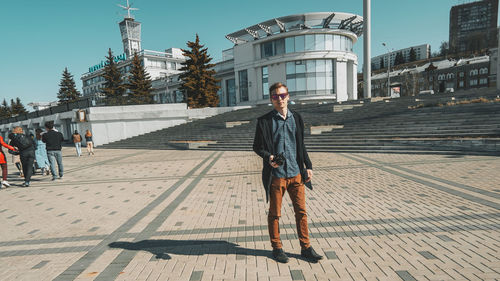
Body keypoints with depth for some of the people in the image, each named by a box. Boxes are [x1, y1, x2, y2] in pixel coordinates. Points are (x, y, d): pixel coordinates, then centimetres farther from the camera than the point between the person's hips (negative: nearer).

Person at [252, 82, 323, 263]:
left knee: (301, 211, 10)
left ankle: (306, 248, 26)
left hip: (296, 173, 4)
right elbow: (257, 147, 1)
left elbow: (301, 145, 16)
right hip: (275, 175, -3)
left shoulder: (296, 118, 10)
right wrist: (269, 157, -18)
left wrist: (308, 166, 11)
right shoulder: (264, 121, -3)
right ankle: (277, 248, 27)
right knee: (275, 214, 9)